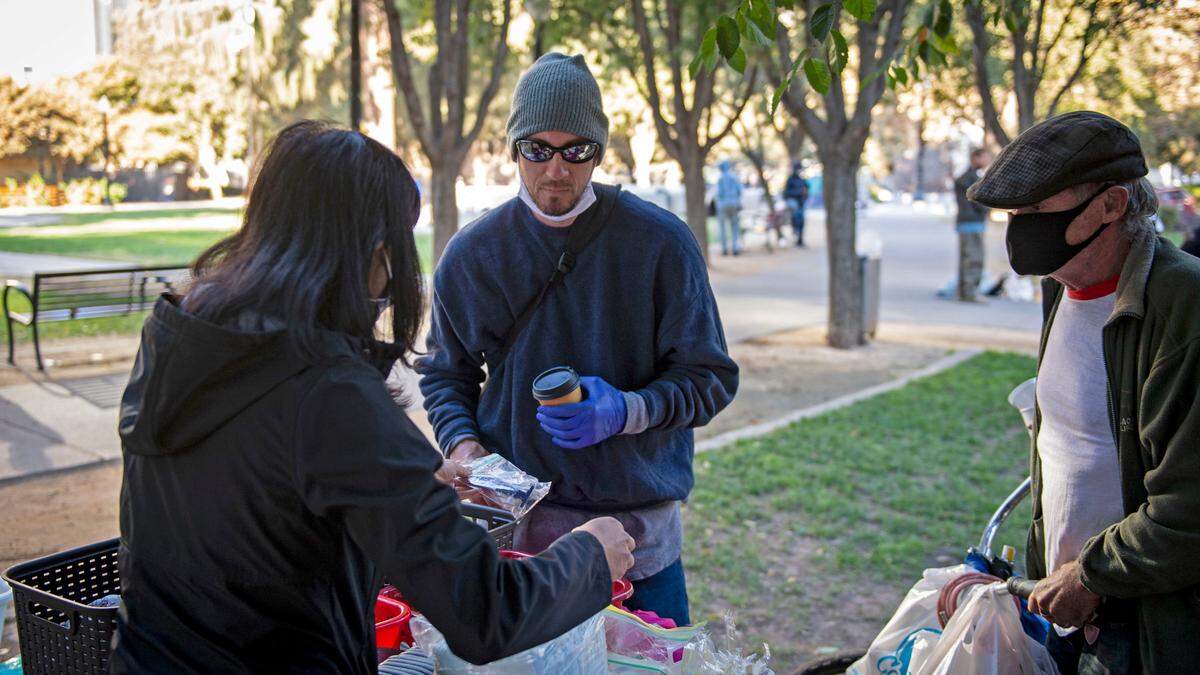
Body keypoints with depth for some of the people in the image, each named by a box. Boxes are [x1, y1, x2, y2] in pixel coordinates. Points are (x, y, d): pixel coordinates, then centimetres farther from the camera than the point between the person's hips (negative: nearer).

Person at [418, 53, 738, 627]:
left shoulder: (661, 241, -8)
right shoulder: (472, 253, 0)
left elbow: (711, 377, -4)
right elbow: (445, 373, 12)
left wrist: (625, 410, -22)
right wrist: (462, 442, -7)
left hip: (639, 531, -1)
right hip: (514, 525, 2)